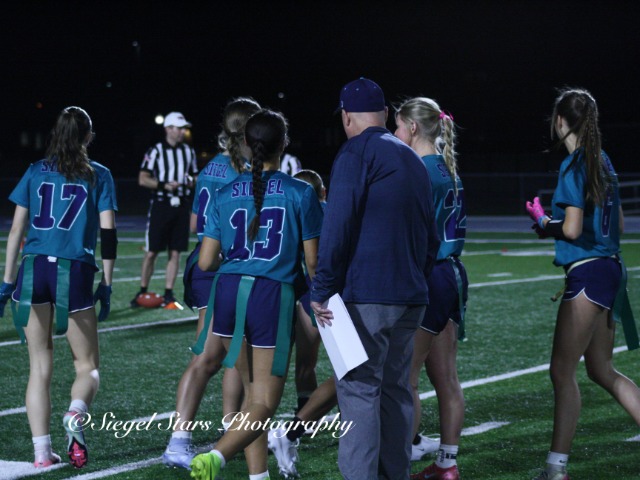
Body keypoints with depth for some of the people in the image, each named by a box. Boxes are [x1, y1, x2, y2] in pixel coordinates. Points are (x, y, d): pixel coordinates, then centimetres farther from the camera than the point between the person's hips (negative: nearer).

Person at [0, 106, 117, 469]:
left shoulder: (36, 172, 11)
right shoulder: (99, 176, 6)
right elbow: (108, 233, -1)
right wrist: (106, 286, 4)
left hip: (34, 270, 2)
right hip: (75, 274, -2)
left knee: (40, 367, 9)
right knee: (88, 366, 9)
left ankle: (42, 452, 5)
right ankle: (76, 415, -22)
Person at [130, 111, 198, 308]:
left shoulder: (189, 152, 13)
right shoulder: (156, 151, -2)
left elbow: (194, 177, 23)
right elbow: (143, 180, -4)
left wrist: (191, 181, -1)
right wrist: (164, 185, -17)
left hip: (181, 205, 4)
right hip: (161, 205, -4)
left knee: (175, 253, 3)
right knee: (152, 252, -1)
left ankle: (168, 295, 8)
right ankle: (142, 292, 11)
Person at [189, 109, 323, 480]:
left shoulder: (226, 195, 6)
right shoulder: (301, 193, -2)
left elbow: (206, 262, 5)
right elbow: (312, 261, 0)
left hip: (229, 293, 4)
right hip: (274, 296, -4)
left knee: (253, 393, 18)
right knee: (264, 403, 0)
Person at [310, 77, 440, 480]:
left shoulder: (357, 153, -6)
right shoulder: (413, 160, 18)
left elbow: (337, 228, -14)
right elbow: (431, 237, 22)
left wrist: (322, 290, -12)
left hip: (366, 295, -8)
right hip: (411, 296, 8)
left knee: (359, 390, -7)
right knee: (396, 389, 12)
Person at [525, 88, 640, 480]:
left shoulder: (574, 165, -13)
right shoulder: (602, 161, 13)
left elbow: (571, 229, -18)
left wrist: (544, 223, 2)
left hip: (587, 272, -9)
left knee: (563, 370, -4)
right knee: (602, 370, 16)